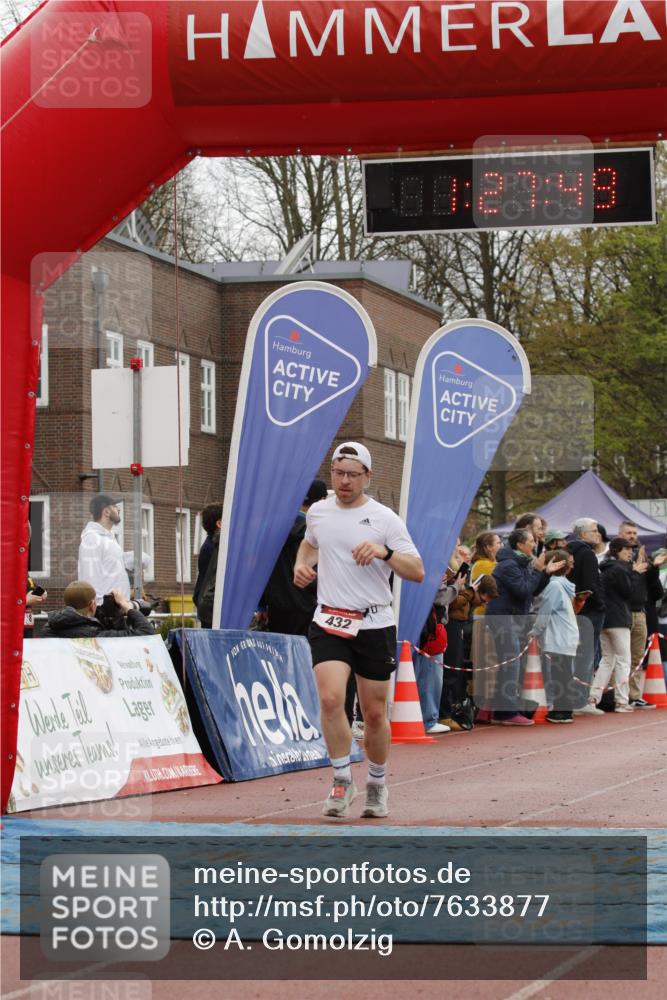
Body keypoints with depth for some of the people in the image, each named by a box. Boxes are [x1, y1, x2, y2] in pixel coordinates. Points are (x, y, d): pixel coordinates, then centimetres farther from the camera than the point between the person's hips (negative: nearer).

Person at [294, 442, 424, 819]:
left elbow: (417, 572, -7)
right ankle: (342, 780, -4)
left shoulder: (385, 519, -3)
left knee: (375, 713, 5)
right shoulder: (318, 512, 8)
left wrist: (385, 552, -23)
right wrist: (301, 564, 12)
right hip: (329, 623, 2)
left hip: (375, 625, -2)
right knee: (331, 699, -20)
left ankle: (377, 785, 27)